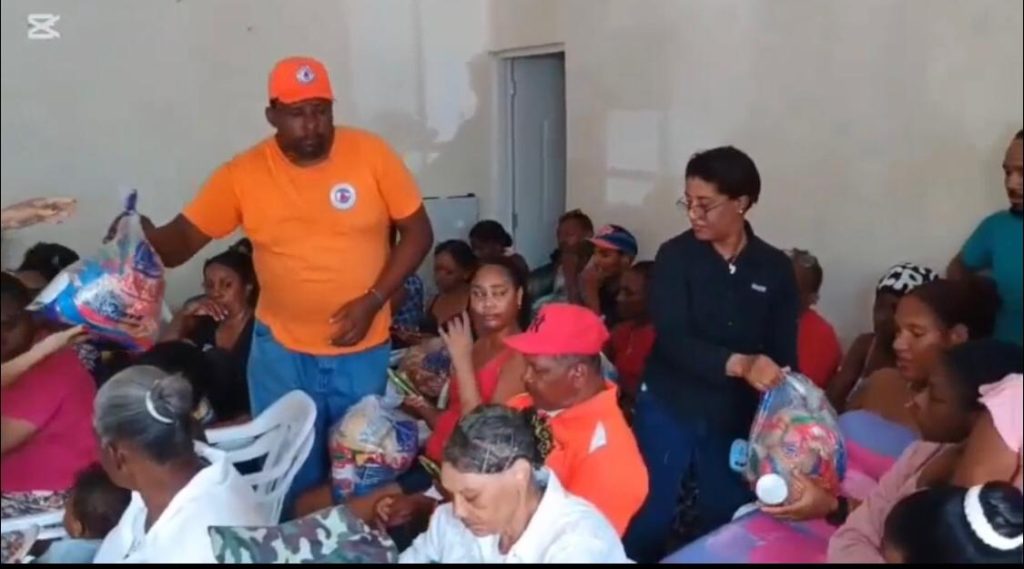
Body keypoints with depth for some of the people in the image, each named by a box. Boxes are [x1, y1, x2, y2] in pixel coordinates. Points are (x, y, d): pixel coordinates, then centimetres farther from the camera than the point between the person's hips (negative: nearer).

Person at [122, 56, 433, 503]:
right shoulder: (243, 173, -8)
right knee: (290, 476, 12)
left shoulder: (370, 154, -10)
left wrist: (373, 301, -14)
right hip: (282, 352, 1)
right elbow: (180, 240, -4)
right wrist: (139, 234, -27)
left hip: (364, 351, 0)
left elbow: (418, 232, -5)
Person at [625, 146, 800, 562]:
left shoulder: (776, 269, -1)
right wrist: (738, 364, -35)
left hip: (735, 419, 2)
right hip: (668, 410, -2)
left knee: (725, 522, 13)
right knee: (650, 518, 5)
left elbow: (784, 353, 2)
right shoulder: (676, 256, -8)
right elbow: (672, 340, -20)